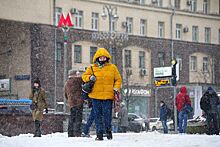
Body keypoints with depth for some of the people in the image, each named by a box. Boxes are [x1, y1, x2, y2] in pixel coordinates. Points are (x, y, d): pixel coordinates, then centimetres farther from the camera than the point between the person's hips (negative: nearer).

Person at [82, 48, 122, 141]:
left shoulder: (112, 67, 8)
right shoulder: (92, 68, 8)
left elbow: (118, 79, 13)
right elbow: (84, 76, 14)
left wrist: (116, 88, -2)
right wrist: (90, 77, -7)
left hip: (108, 96, -1)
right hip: (96, 96, 1)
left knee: (107, 115, -4)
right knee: (97, 115, 2)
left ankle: (108, 130, 18)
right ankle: (99, 134, 7)